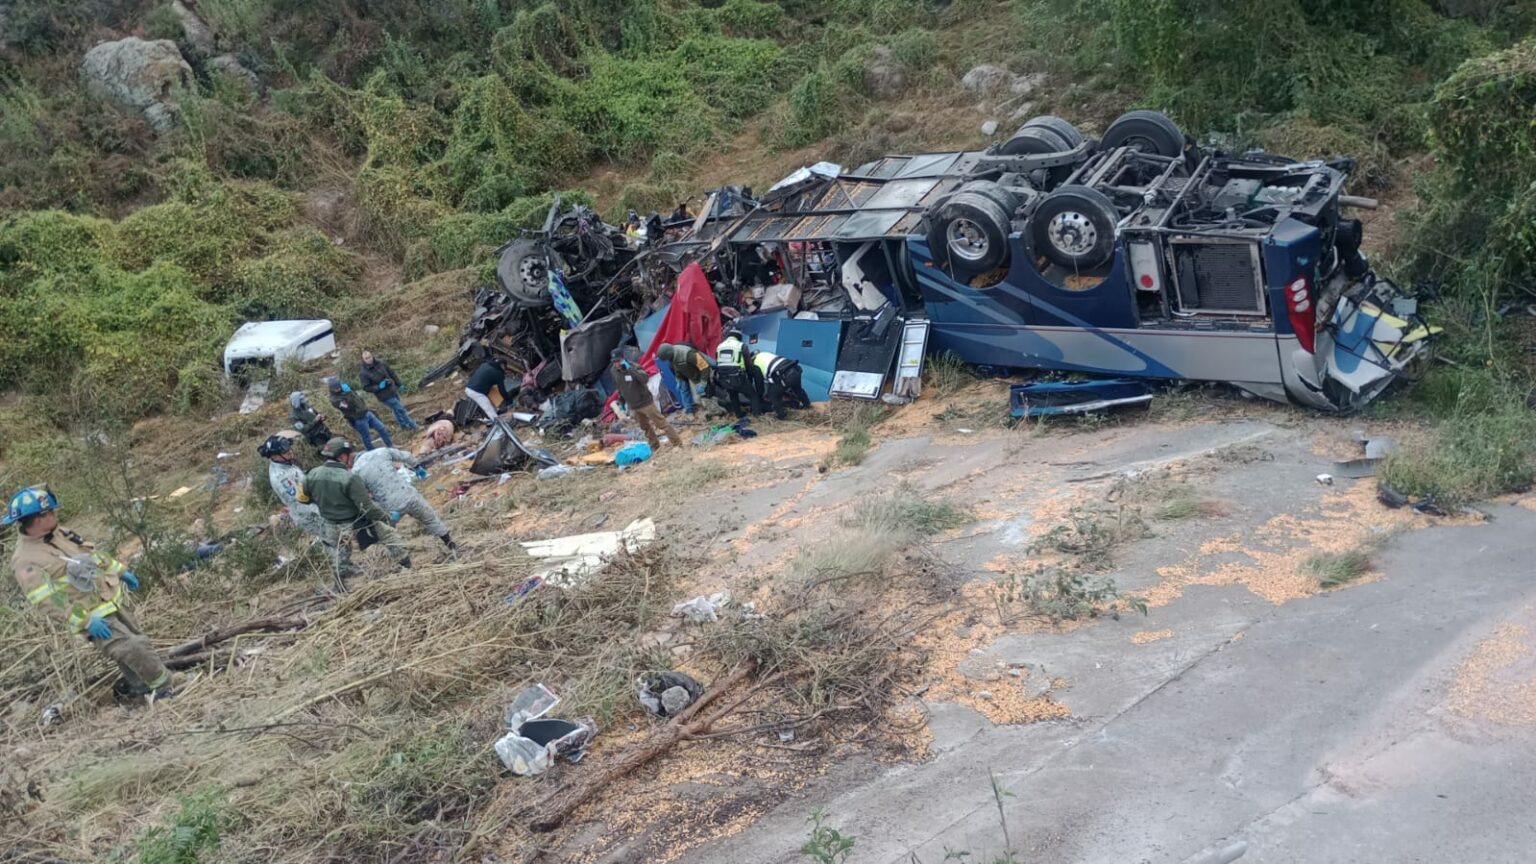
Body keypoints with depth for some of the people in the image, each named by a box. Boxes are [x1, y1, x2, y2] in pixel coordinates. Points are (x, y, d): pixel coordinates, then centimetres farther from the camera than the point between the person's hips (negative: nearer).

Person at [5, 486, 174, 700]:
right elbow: (47, 602, -25)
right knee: (133, 650, -14)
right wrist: (85, 622, -27)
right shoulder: (26, 561, -22)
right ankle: (163, 689, 1)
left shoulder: (58, 533, 2)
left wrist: (120, 571, 19)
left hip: (112, 600, 9)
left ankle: (142, 690, 37)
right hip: (93, 617, -9)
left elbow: (90, 553, 18)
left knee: (136, 642, 20)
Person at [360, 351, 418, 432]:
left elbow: (392, 373, 6)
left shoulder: (381, 363, -6)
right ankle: (413, 426, 12)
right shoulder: (363, 373, -18)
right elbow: (366, 387, -15)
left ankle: (403, 425, 41)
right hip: (385, 396, -5)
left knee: (397, 409, 21)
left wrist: (399, 384, 9)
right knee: (400, 409, -2)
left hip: (393, 390, 5)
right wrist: (379, 387, -26)